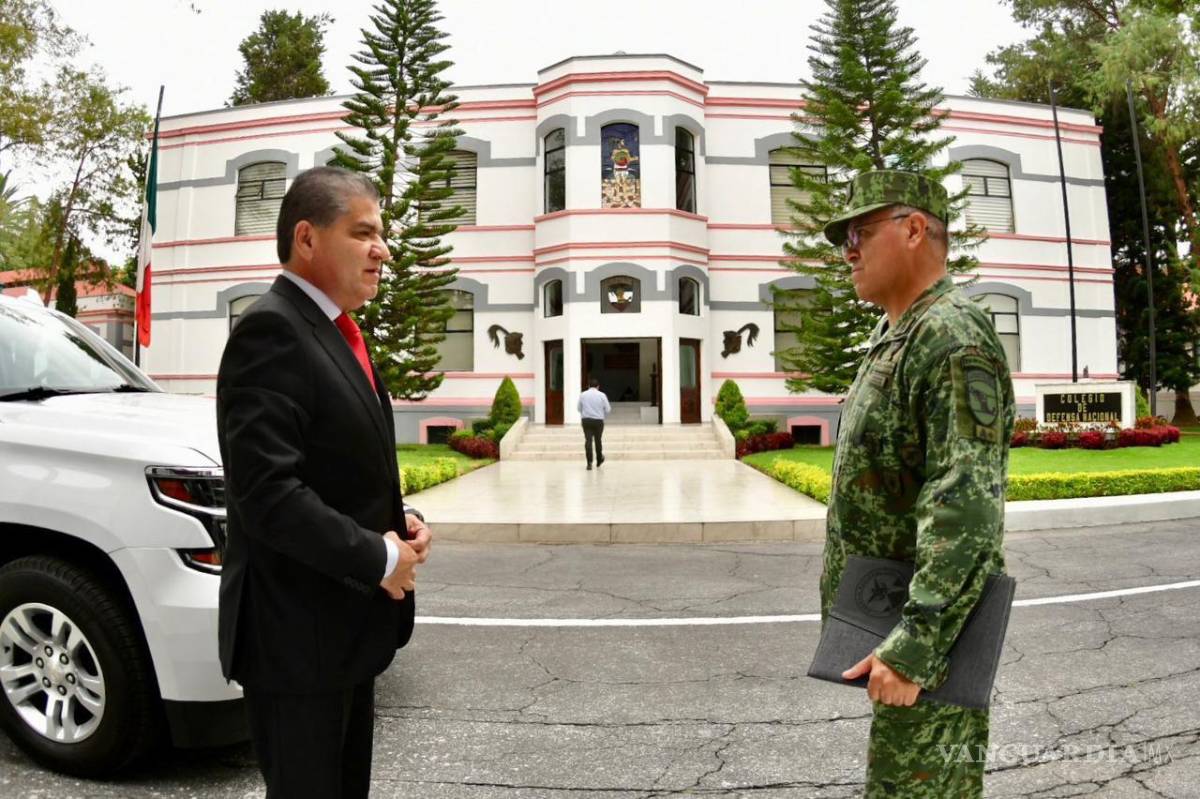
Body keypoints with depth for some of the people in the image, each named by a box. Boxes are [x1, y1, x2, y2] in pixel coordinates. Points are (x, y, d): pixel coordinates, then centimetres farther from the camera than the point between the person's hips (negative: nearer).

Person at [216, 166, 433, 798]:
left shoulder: (330, 331, 13)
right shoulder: (272, 330, -18)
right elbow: (266, 492, -27)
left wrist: (401, 519, 2)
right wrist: (378, 557, -18)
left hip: (346, 624, 9)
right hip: (297, 634, -9)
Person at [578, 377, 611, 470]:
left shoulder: (582, 395, 3)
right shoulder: (602, 395, -2)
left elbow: (579, 408, 9)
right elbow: (608, 409, 1)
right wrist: (604, 416, 20)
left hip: (586, 420, 1)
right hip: (598, 421, -1)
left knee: (588, 441, 0)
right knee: (598, 440, 14)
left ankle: (589, 463, -8)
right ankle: (599, 460, 30)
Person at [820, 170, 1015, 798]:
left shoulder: (954, 336, -18)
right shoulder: (891, 335, 13)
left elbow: (967, 506, -27)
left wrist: (913, 648, -28)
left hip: (930, 625, -10)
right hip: (885, 613, 10)